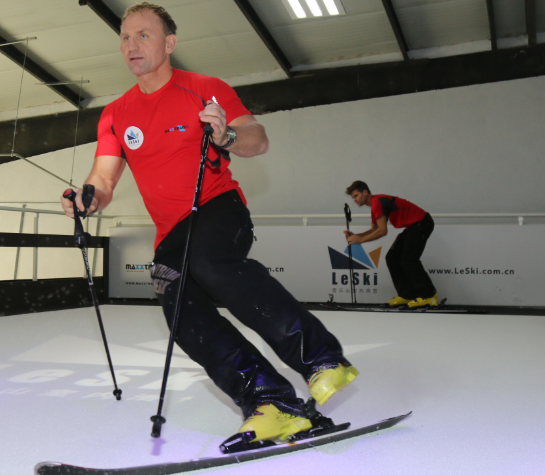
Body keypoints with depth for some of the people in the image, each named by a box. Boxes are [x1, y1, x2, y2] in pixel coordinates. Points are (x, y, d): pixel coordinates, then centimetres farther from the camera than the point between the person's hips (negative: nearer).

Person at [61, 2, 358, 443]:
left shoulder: (205, 90, 1)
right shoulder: (116, 115, 12)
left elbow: (260, 141, -4)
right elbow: (103, 181, 4)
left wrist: (226, 136, -26)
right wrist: (88, 199, -20)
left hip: (220, 207, -4)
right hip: (172, 232, 5)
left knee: (210, 262, -36)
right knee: (185, 315, -18)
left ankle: (321, 355, -27)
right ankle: (272, 404, -19)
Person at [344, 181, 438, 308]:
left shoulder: (377, 201, -19)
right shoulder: (375, 204, 14)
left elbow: (382, 231, -24)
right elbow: (374, 230, 17)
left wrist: (360, 239, -18)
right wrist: (355, 236, 4)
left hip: (421, 223, -11)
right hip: (413, 226, 11)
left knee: (408, 260, -15)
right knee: (392, 257, 7)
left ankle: (428, 296, -7)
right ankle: (406, 295, 8)